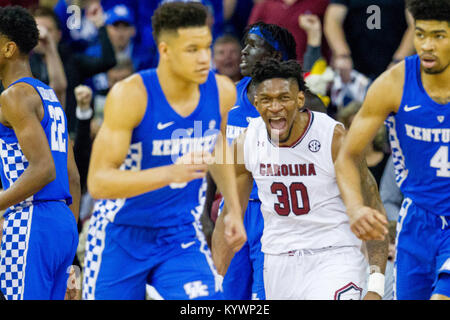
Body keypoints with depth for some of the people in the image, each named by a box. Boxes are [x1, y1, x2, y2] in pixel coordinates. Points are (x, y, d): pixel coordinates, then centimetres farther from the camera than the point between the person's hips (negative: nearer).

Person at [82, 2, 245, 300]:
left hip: (183, 234, 3)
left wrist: (235, 210, 16)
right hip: (122, 234, -3)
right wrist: (172, 172, -39)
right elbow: (98, 182, -28)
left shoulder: (222, 91, -8)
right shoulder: (130, 95, -24)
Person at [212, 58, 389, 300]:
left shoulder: (336, 139, -17)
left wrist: (376, 286, -16)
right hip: (278, 264, 5)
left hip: (334, 256, -5)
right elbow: (230, 216, 9)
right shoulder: (247, 143, -5)